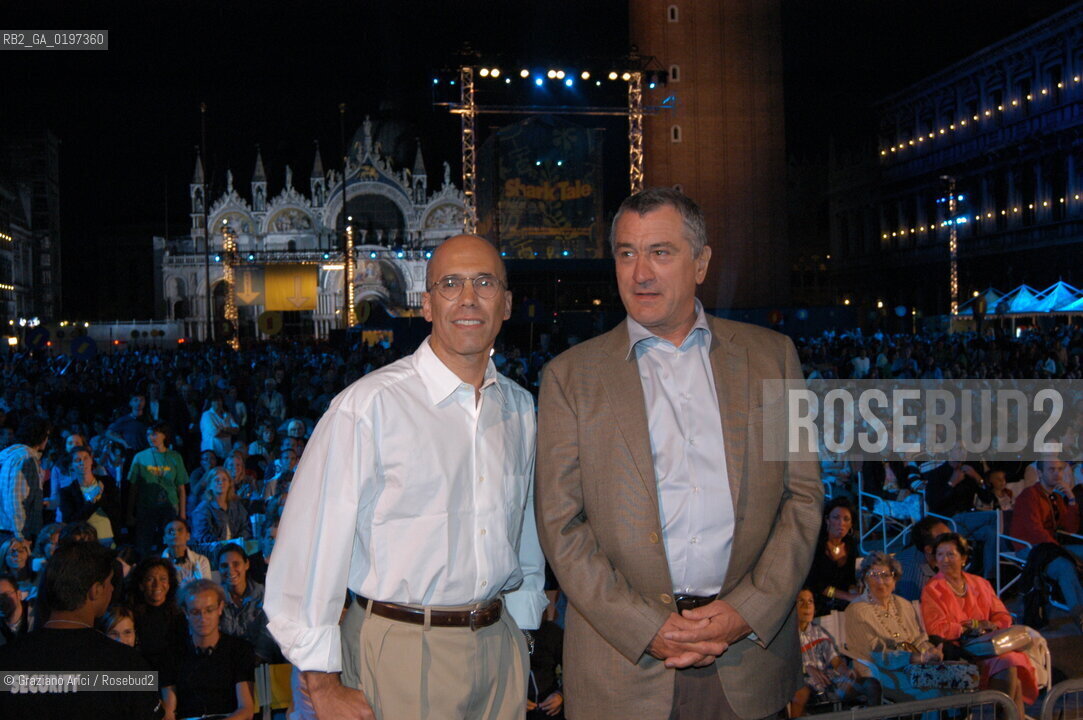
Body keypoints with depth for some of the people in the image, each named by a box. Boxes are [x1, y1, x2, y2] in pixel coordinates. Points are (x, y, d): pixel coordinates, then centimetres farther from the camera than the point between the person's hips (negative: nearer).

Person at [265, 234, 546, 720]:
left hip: (499, 644, 5)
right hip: (401, 655, -5)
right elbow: (311, 546, -14)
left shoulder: (519, 407, 6)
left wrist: (521, 625, 15)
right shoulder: (367, 406, -13)